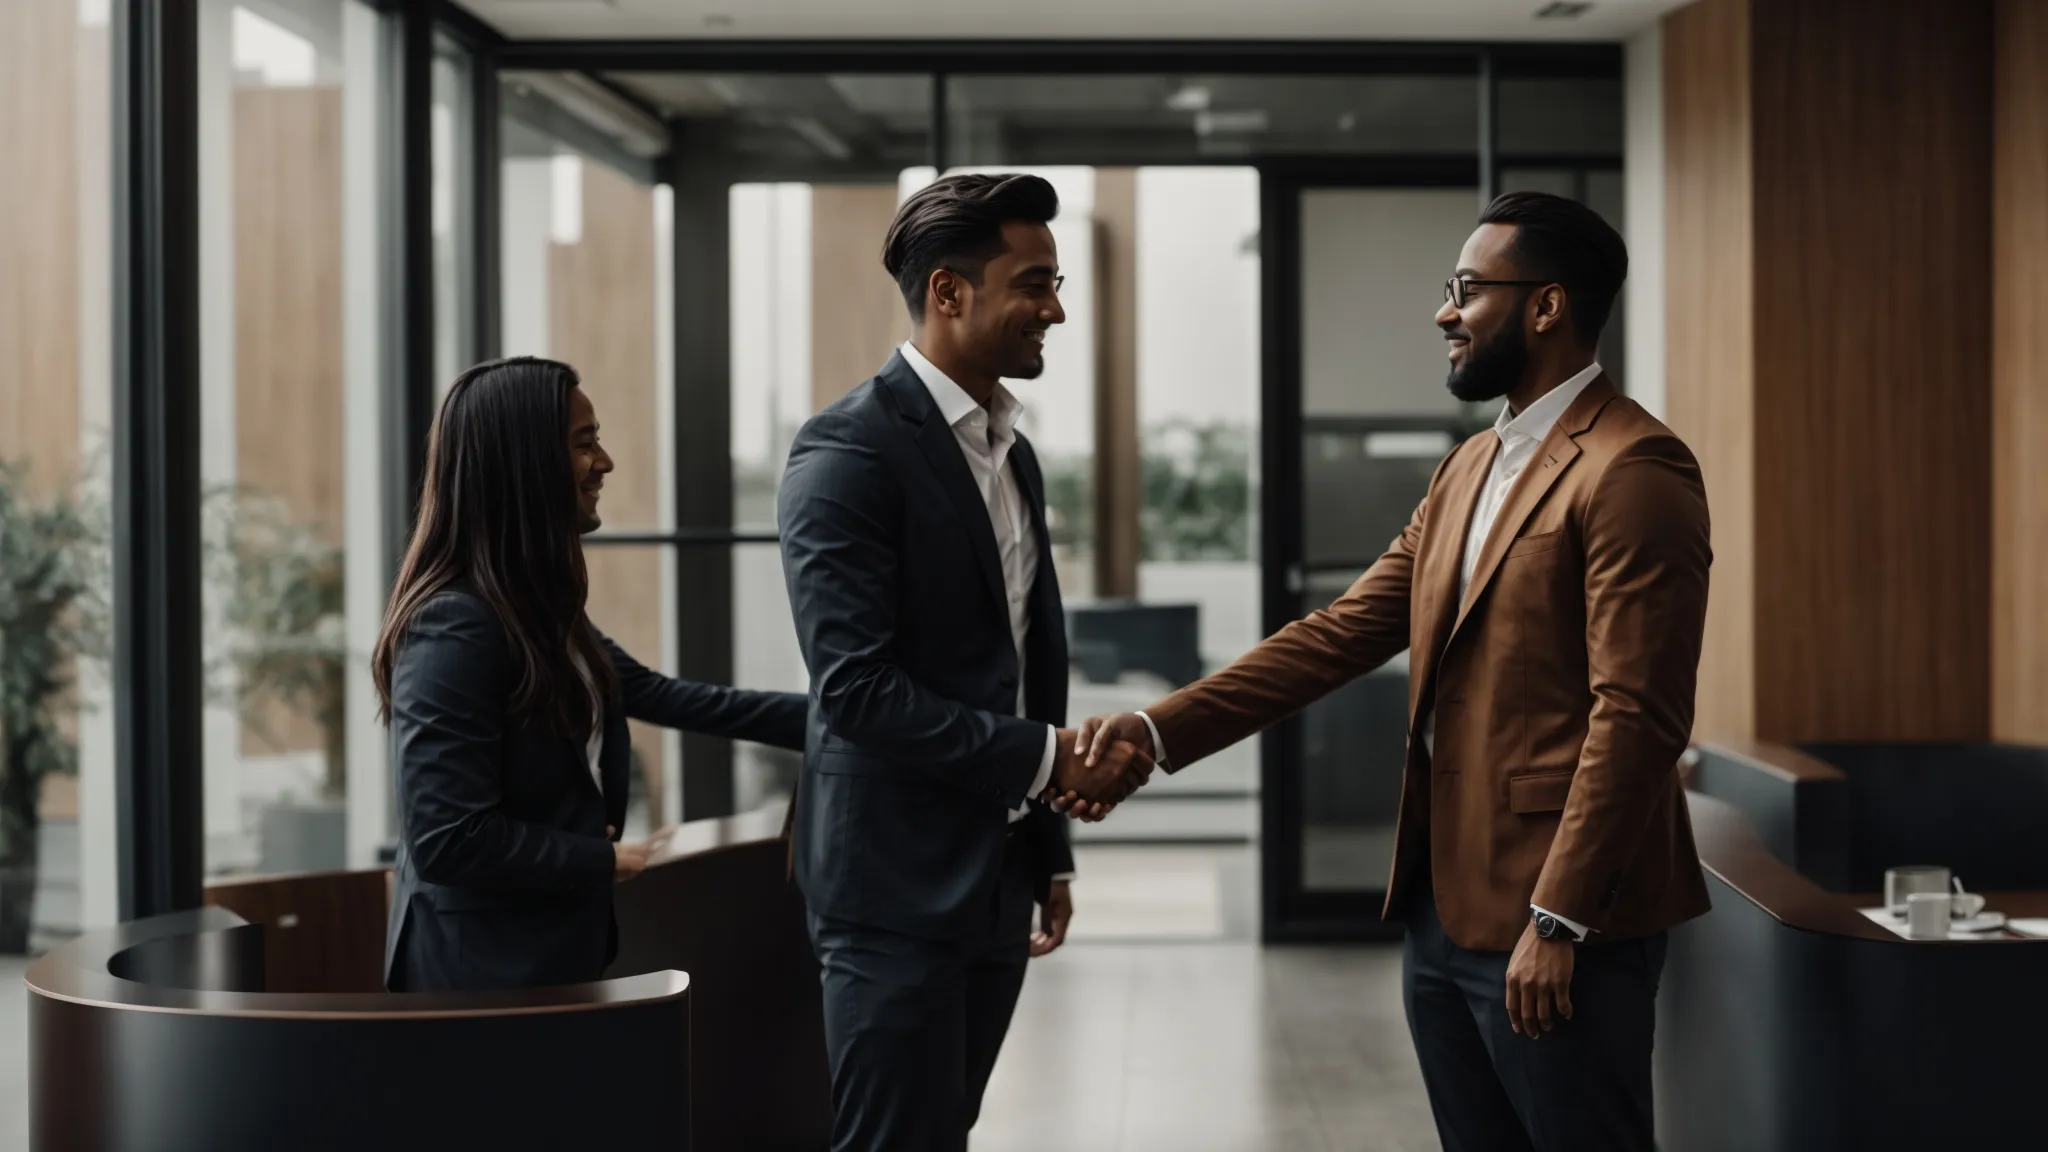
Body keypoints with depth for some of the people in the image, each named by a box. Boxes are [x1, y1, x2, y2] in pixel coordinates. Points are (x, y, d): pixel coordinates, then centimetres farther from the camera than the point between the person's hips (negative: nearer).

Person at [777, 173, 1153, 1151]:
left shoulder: (1012, 452, 14)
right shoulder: (850, 449, -13)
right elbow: (856, 688, -21)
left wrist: (1050, 850, 19)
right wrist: (1047, 758, -19)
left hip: (996, 882, 8)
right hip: (901, 885, -8)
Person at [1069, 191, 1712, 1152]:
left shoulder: (1630, 470, -13)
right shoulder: (1467, 470, 15)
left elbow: (1635, 716, -18)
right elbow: (1340, 633, 12)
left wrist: (1558, 924, -20)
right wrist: (1161, 730, 2)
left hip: (1554, 928, -8)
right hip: (1444, 911, 8)